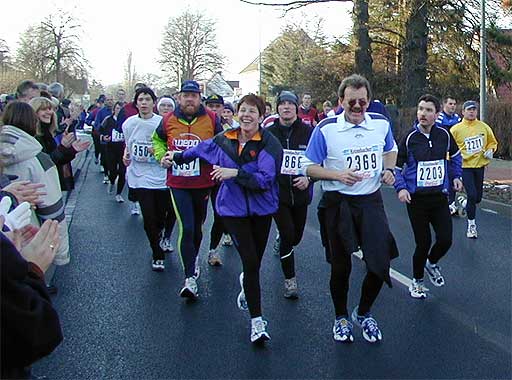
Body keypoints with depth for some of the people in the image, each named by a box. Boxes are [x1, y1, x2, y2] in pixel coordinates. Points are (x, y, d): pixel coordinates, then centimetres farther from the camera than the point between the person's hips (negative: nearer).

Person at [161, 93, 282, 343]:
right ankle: (256, 320, -2)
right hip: (233, 208, 0)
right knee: (251, 262, -10)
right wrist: (176, 158, 26)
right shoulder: (224, 140, 1)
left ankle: (246, 285, 52)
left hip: (262, 208, 0)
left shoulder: (269, 144, -12)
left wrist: (235, 173, -30)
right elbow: (201, 149, 22)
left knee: (255, 261, 14)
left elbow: (265, 179, -23)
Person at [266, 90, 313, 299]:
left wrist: (308, 178, -12)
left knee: (296, 236, 14)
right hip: (277, 192, -2)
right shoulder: (269, 133, -2)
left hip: (300, 193, 2)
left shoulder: (308, 132, -2)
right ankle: (290, 280, 6)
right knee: (287, 235, -9)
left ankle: (281, 243, 51)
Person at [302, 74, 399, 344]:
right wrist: (338, 175, -19)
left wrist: (388, 169, 2)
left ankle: (363, 313, 24)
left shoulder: (381, 124, 1)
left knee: (380, 261, -3)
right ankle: (341, 318, 31)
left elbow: (390, 150, 23)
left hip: (371, 200, 3)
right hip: (338, 203, -2)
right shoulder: (326, 129, -10)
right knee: (341, 265, 6)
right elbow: (309, 167, -4)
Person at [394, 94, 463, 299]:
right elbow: (396, 166, -1)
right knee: (423, 243, 0)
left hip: (439, 197, 3)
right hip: (416, 198, -3)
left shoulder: (444, 135, -2)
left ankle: (431, 263, 31)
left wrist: (456, 176, 14)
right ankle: (417, 282, 24)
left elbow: (455, 155, 20)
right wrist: (401, 188, -13)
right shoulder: (409, 138, -10)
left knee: (445, 240, -4)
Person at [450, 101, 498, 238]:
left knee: (478, 198, 10)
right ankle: (471, 224, 2)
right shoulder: (456, 129, -6)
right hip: (465, 166, -4)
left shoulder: (483, 127, 3)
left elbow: (492, 142, 17)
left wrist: (490, 151, -2)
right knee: (472, 195, -13)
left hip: (480, 165, 4)